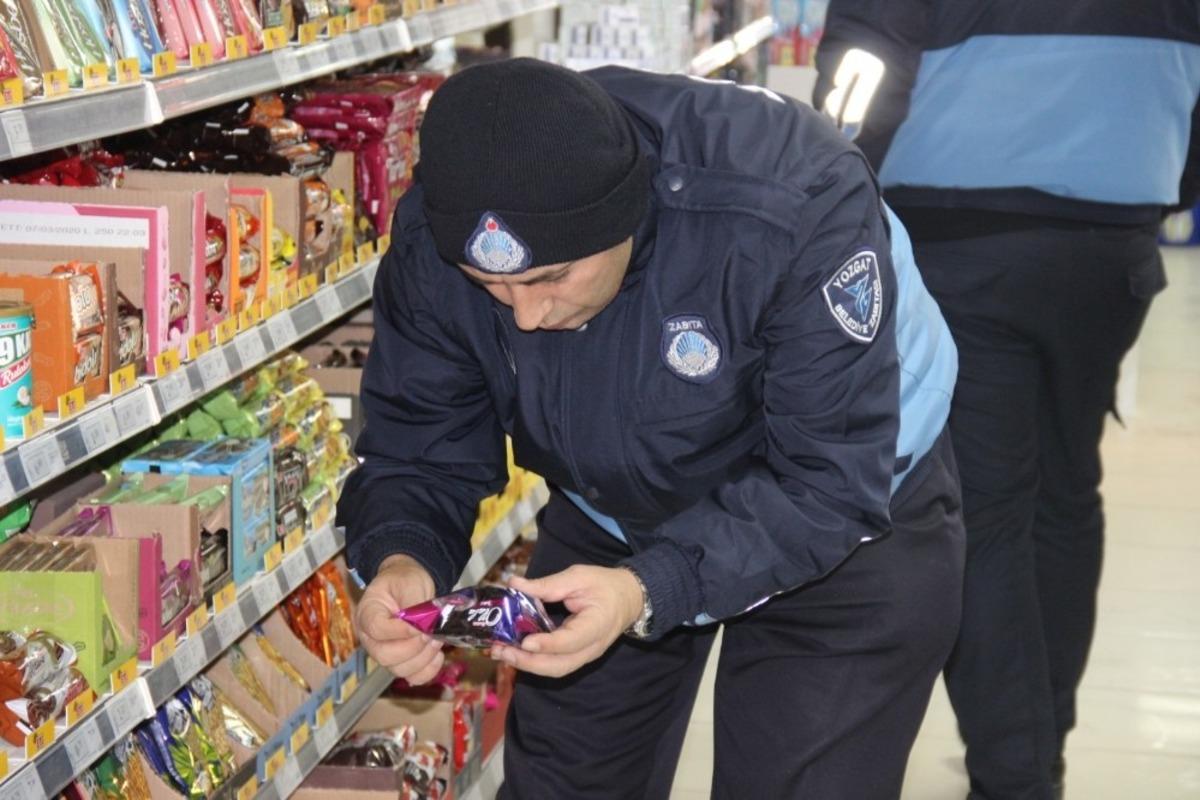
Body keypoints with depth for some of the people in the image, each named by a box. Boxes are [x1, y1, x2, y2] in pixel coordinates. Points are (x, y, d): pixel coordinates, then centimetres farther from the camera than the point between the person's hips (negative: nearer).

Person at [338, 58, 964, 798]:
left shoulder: (794, 203, -38)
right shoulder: (435, 241, -24)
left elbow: (828, 482, -35)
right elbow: (421, 451, -15)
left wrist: (649, 591, -48)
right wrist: (400, 561, -38)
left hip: (849, 521, -3)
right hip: (610, 521, 4)